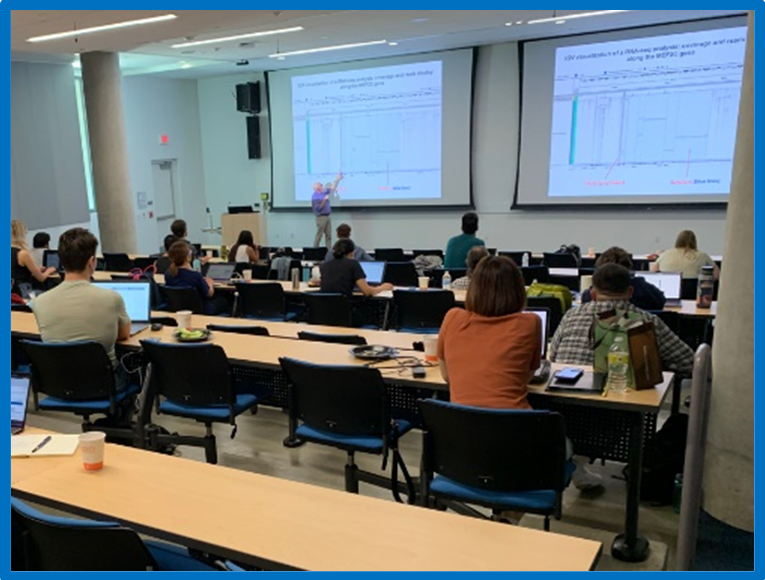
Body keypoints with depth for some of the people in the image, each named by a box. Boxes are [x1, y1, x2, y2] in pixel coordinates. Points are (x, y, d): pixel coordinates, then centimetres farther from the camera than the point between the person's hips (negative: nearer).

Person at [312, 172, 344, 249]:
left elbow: (332, 187, 20)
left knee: (329, 235, 5)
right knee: (319, 234, -6)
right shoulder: (315, 197, -14)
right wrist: (324, 200, -22)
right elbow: (318, 208, -20)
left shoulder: (324, 192, 10)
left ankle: (329, 250, 6)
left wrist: (337, 179, 14)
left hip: (327, 216, 8)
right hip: (321, 217, -8)